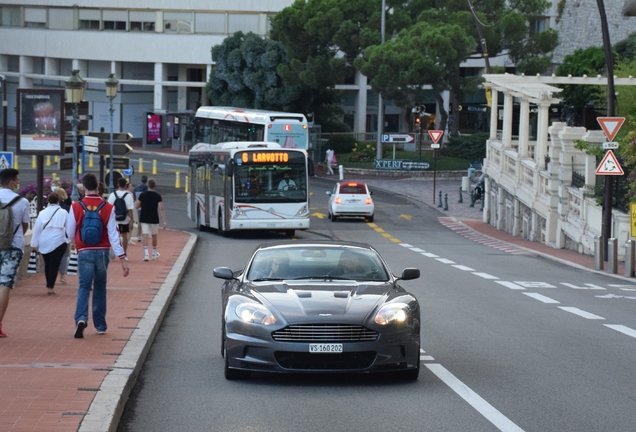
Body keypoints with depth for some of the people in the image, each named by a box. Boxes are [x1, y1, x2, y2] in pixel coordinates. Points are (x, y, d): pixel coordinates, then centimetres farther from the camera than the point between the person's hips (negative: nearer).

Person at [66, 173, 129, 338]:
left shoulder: (76, 207, -8)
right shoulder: (108, 208, -8)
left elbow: (70, 231, 4)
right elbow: (113, 234, -11)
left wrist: (74, 242, 28)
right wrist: (122, 258, -10)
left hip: (85, 252, -1)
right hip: (103, 252, 1)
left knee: (84, 286, 0)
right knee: (100, 288, 15)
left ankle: (81, 319, -25)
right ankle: (100, 326, 21)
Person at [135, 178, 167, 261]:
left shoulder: (142, 195, -4)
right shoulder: (157, 196, -6)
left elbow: (136, 206, 1)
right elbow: (161, 209, -12)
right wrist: (164, 221, -12)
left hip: (144, 219, 0)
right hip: (154, 219, 0)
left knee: (145, 236, -4)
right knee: (154, 235, 17)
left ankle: (146, 254, -19)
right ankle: (154, 253, 30)